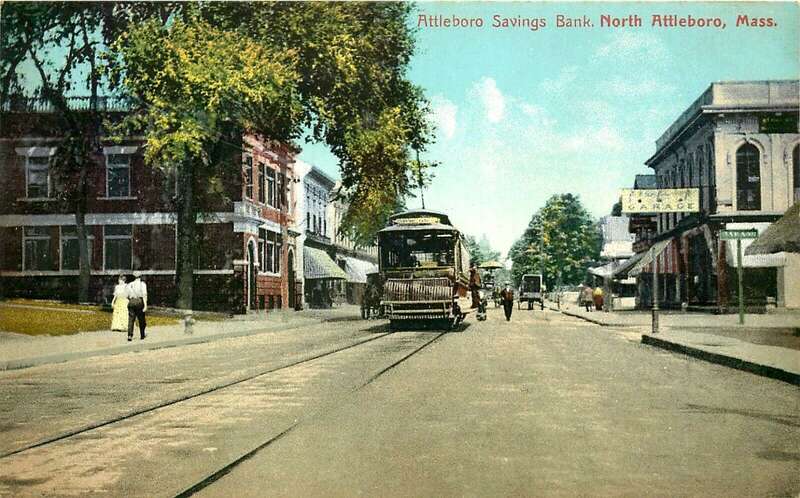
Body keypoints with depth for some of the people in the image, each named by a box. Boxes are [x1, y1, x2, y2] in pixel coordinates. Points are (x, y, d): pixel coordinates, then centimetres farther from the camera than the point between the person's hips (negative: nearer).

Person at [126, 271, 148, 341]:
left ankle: (130, 335, -16)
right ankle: (142, 335, 23)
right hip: (139, 301, -2)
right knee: (141, 320, 12)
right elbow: (144, 295, -10)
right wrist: (145, 305, -13)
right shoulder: (142, 284, 1)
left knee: (131, 320, -1)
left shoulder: (130, 284, 12)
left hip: (131, 302, 2)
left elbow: (127, 296, 12)